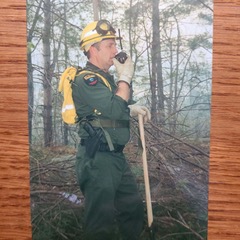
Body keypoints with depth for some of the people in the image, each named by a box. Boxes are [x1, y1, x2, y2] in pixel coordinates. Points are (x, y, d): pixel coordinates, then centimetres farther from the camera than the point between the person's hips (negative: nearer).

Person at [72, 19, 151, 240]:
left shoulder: (106, 78, 16)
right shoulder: (86, 79, -15)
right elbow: (115, 108, -27)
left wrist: (133, 109, 10)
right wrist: (125, 76, -14)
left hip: (116, 157, 10)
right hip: (97, 160, -10)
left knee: (134, 207, 21)